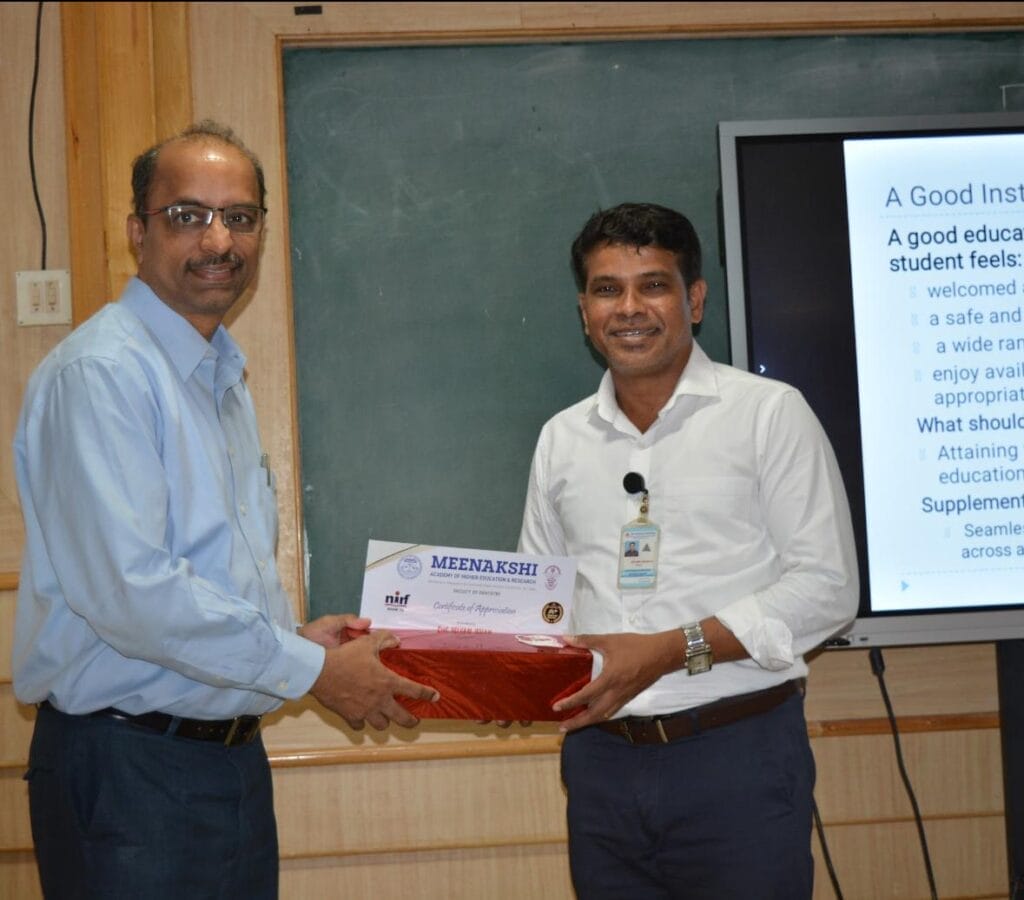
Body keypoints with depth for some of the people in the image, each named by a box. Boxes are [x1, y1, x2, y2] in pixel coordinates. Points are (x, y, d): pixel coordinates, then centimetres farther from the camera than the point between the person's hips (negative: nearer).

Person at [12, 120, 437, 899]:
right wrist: (312, 669, -15)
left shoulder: (222, 376, 15)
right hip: (129, 769, -8)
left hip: (233, 751, 9)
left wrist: (295, 634, 6)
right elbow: (131, 590, -24)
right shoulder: (103, 372, -16)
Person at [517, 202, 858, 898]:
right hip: (602, 757, 4)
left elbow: (826, 586, -7)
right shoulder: (562, 438, 13)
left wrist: (673, 650, -16)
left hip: (737, 758, -4)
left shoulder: (769, 413, -2)